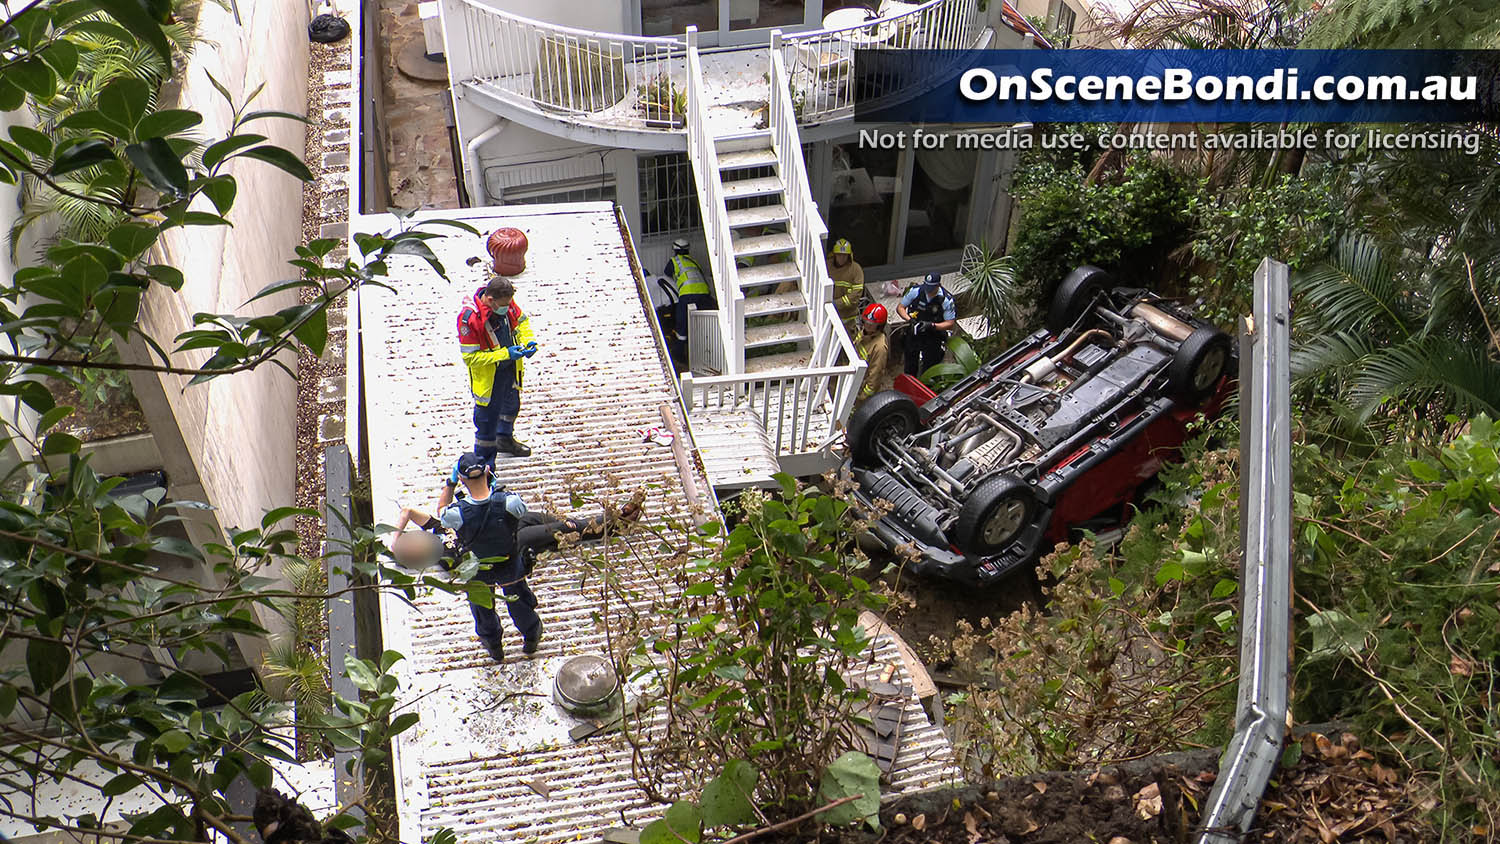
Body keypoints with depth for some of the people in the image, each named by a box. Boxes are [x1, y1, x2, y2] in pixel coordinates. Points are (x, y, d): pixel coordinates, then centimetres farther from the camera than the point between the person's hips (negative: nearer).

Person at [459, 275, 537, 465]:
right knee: (488, 419, 5)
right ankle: (485, 466, 24)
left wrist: (529, 340, -15)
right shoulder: (469, 318, -34)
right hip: (488, 375, -7)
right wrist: (505, 354, -32)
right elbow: (470, 357, -28)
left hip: (511, 367, 7)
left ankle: (505, 440, 59)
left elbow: (522, 321, 5)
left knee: (511, 405, 30)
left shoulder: (505, 301, -16)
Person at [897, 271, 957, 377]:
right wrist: (909, 319, -22)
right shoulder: (916, 291, -12)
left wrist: (931, 325, -29)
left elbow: (950, 324, -13)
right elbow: (900, 307, -2)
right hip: (914, 332, 2)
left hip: (934, 336, -2)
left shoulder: (946, 300, -18)